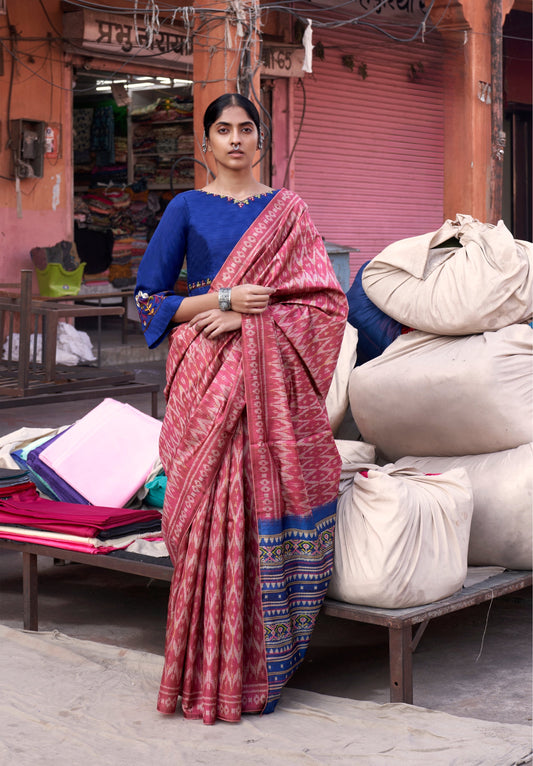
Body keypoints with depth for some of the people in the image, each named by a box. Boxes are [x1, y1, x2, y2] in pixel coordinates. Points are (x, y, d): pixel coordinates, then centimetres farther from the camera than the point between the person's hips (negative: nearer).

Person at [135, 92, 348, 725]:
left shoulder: (287, 209, 12)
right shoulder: (186, 209, 8)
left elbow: (323, 299, 4)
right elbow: (149, 300, 4)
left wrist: (249, 314, -10)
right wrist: (223, 298, -9)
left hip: (274, 378, 1)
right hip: (209, 380, -1)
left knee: (274, 502, -4)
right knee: (213, 509, -6)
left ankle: (265, 662, 7)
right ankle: (215, 672, 3)